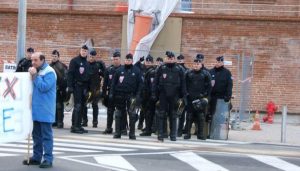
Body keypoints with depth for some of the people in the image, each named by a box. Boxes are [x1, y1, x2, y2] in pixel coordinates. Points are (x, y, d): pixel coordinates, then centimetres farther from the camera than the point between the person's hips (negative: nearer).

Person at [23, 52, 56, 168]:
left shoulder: (49, 72, -11)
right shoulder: (36, 71, 14)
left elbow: (44, 87, -21)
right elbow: (32, 86, 20)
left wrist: (35, 75, -18)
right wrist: (32, 75, 3)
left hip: (45, 110, -8)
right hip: (36, 109, 8)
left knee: (46, 135, -4)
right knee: (36, 134, 13)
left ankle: (48, 159, -1)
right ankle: (36, 157, 20)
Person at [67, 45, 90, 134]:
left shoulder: (87, 63, 17)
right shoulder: (74, 61, -3)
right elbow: (70, 74, -9)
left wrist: (87, 89, 15)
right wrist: (70, 86, -17)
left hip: (84, 87, 7)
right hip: (77, 86, -7)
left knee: (82, 106, 7)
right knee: (77, 106, -11)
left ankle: (78, 125, 12)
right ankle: (74, 126, -9)